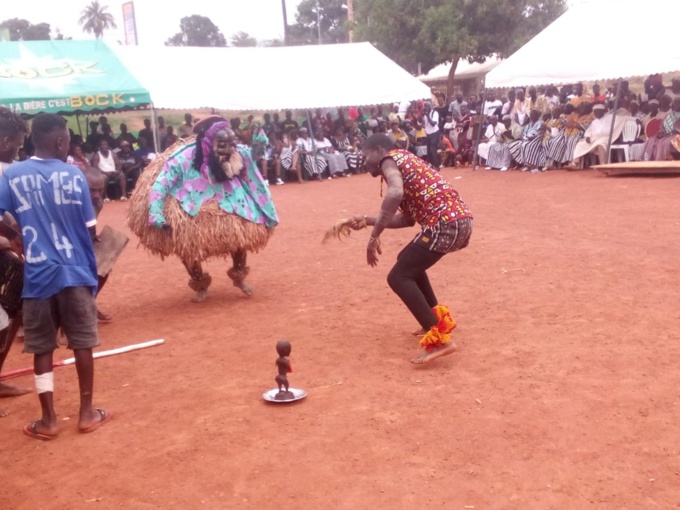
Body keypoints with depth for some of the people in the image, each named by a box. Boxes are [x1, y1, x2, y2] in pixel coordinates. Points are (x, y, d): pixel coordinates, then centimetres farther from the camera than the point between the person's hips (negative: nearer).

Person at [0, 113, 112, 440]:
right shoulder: (74, 175, -5)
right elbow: (90, 229, -3)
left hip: (37, 275, 1)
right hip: (75, 272, -1)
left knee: (41, 348, 11)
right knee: (82, 343, 10)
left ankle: (48, 420, 16)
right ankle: (87, 413, 18)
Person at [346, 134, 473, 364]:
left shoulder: (390, 158, 0)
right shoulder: (404, 162, 28)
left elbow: (395, 193, -23)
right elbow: (407, 219, 26)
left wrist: (374, 236, -20)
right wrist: (367, 220, 27)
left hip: (445, 224, -10)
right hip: (460, 220, 10)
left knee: (398, 277, -6)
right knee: (409, 261, 29)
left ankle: (439, 339, -13)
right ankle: (438, 319, 30)